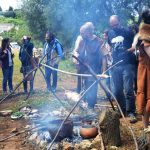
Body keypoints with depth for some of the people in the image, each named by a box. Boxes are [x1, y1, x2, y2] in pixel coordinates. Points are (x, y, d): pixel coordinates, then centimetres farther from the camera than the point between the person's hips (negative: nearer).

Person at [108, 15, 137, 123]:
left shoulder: (127, 31, -2)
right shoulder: (110, 33, 13)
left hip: (128, 64, -5)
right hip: (116, 65, 5)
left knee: (128, 90, -12)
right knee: (117, 91, 10)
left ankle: (131, 112, -5)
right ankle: (122, 110, 25)